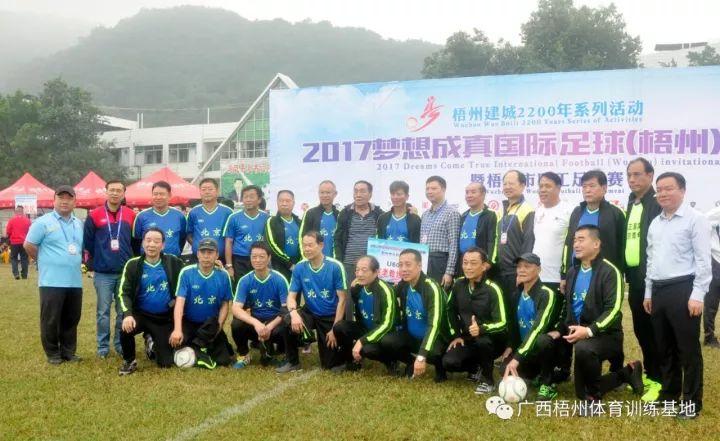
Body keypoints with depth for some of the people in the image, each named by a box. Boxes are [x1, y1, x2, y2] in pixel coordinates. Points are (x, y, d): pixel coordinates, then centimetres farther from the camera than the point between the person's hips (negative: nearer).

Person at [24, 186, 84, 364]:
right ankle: (53, 353, 14)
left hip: (75, 281, 5)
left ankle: (68, 351, 22)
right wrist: (45, 261, 3)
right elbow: (28, 245, -5)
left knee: (71, 319, 11)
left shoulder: (79, 224, 13)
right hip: (52, 281, -5)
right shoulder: (43, 222, -6)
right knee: (51, 320, 1)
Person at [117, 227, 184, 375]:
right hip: (141, 314, -1)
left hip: (165, 318, 1)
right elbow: (124, 293, -11)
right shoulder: (133, 265, -6)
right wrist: (128, 314, -26)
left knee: (166, 363, -1)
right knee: (126, 330, -34)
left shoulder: (173, 262, -4)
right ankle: (129, 361, -3)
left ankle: (153, 343, 35)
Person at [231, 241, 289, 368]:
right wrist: (255, 323, -36)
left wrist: (269, 327, -27)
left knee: (284, 330, -35)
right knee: (236, 324, -29)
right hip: (255, 321, 1)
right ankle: (243, 355, 2)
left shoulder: (279, 279, -13)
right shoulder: (245, 281, -9)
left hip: (275, 321, -1)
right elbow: (236, 309, -19)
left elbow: (287, 309, -13)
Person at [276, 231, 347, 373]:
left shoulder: (335, 266, -18)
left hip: (331, 316, -2)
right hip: (310, 313, 2)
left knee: (330, 364, -4)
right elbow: (291, 296, -6)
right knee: (289, 321, -30)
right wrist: (294, 312, -29)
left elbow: (342, 299, -15)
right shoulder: (299, 268, -9)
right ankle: (292, 361, -8)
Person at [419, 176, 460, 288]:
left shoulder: (451, 213, -6)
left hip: (440, 262, -6)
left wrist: (449, 272, -16)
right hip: (423, 261, 6)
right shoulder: (425, 214, 16)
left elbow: (453, 245, -11)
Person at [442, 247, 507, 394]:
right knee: (448, 363, -17)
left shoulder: (492, 289, -21)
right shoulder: (459, 284, -5)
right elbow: (451, 310, 11)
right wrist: (456, 335, 4)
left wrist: (481, 329, -42)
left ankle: (487, 379, -11)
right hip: (468, 339, 5)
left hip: (493, 339, -5)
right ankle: (477, 368, 15)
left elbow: (501, 323, -24)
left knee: (482, 341, -38)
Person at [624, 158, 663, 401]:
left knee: (653, 329, -2)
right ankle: (649, 373, 28)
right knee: (640, 328, 15)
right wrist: (627, 273, 13)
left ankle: (659, 379, 8)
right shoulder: (631, 205, 15)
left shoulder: (659, 205, -11)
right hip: (633, 276, 8)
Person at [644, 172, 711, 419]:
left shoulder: (695, 219, -6)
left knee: (688, 349, 0)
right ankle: (669, 394, 27)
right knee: (664, 347, 14)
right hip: (659, 291, 7)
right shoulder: (655, 223, 14)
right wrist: (649, 292, 16)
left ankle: (692, 402, 11)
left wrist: (698, 295, -16)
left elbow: (703, 260, -11)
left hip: (683, 290, -7)